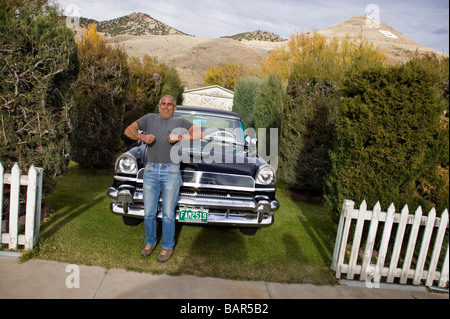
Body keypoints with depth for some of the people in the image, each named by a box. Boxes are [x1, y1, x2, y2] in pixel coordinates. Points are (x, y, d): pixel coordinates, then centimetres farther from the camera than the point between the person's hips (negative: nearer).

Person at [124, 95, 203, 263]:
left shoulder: (180, 121, 8)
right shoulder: (149, 118, 14)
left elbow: (199, 134, -4)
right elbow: (128, 130, 10)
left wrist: (180, 138, -17)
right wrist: (142, 136, -10)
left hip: (171, 172, -2)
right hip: (150, 171, 2)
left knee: (168, 213, 3)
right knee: (149, 213, 8)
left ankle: (167, 247, 20)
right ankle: (150, 243, 29)